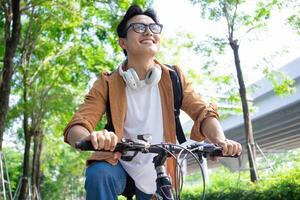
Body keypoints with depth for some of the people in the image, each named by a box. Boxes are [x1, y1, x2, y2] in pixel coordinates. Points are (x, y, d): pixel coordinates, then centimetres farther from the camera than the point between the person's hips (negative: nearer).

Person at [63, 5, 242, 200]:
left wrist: (220, 140, -32)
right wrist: (91, 138, -46)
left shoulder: (173, 77, -6)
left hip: (157, 175, 2)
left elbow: (203, 111, -10)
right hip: (118, 164, -2)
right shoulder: (108, 84, -12)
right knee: (98, 175, -31)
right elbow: (75, 128, -21)